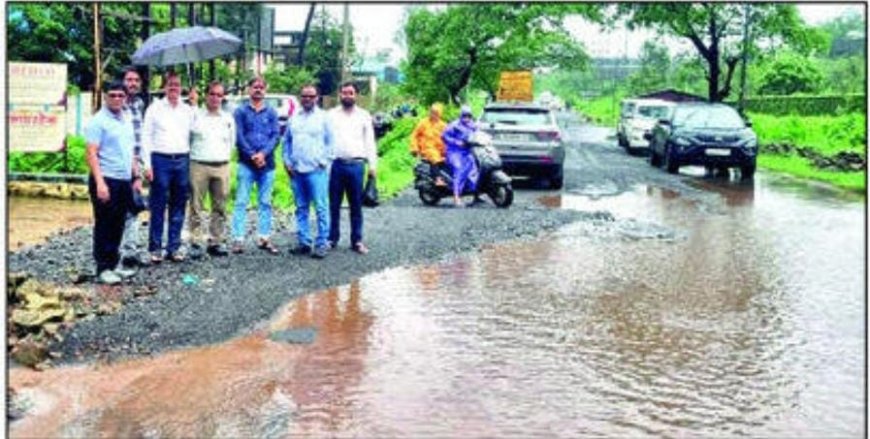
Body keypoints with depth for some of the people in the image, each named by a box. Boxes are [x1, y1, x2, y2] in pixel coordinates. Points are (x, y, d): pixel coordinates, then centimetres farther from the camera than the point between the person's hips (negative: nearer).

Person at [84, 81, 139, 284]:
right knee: (104, 226, -2)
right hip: (106, 179, -7)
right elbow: (92, 153, -13)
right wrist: (100, 183, -21)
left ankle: (113, 264, 20)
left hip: (125, 180, 7)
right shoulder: (98, 121, -8)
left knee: (118, 225, 12)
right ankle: (103, 269, 4)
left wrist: (136, 177, 15)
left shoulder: (127, 120, 15)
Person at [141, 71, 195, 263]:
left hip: (182, 160, 3)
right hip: (160, 160, -3)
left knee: (178, 207, 5)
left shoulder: (188, 110, 13)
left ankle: (174, 247, 13)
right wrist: (147, 164, -4)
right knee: (158, 207, -3)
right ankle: (155, 248, 4)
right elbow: (146, 137, 1)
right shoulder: (155, 108, 4)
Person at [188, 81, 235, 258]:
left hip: (222, 167, 3)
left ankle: (215, 242, 12)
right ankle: (195, 243, 3)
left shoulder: (228, 118, 13)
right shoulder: (196, 115, 2)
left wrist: (225, 156, 14)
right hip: (199, 165, -3)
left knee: (220, 207, 5)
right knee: (196, 206, -2)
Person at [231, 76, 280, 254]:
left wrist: (263, 153, -14)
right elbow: (239, 137, -2)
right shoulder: (241, 111, 6)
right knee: (241, 202, -4)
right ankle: (238, 239, -4)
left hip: (267, 163, 2)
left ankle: (264, 238, 12)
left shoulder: (271, 113, 11)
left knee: (265, 202, 6)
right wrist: (252, 155, -13)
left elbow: (275, 136, 2)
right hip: (246, 163, -2)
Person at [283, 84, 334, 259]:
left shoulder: (323, 117, 2)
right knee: (301, 209, 9)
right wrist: (287, 162, 8)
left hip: (316, 171, -5)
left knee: (321, 208, -6)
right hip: (296, 171, 5)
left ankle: (322, 244, -3)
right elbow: (286, 141, 17)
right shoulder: (294, 118, 15)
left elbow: (331, 142, -1)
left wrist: (324, 162, -7)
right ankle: (303, 241, 16)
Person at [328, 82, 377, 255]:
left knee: (356, 205, 4)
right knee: (334, 204, 4)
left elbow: (369, 142, 8)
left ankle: (357, 240, 10)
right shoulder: (331, 114, 8)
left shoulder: (364, 116, 9)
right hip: (336, 164, 0)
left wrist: (372, 165, 1)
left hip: (356, 164, 0)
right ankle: (332, 238, 13)